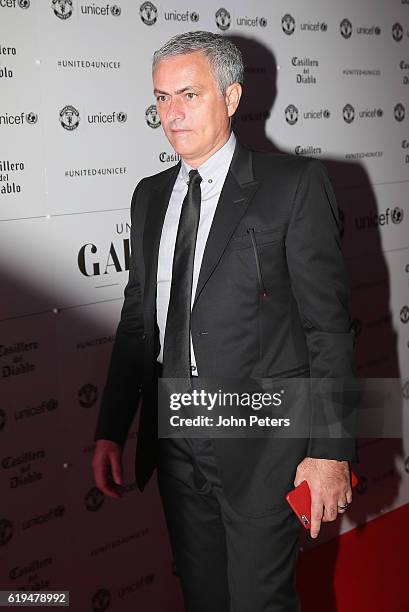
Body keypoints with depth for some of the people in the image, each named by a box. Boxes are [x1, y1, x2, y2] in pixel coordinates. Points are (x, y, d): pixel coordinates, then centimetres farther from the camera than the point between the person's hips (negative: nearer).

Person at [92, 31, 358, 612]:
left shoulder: (294, 183, -7)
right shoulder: (150, 196, 10)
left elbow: (328, 323, -9)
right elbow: (137, 320, 13)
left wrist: (331, 451, -13)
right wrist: (111, 432, 9)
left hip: (262, 447, -5)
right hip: (175, 445, 5)